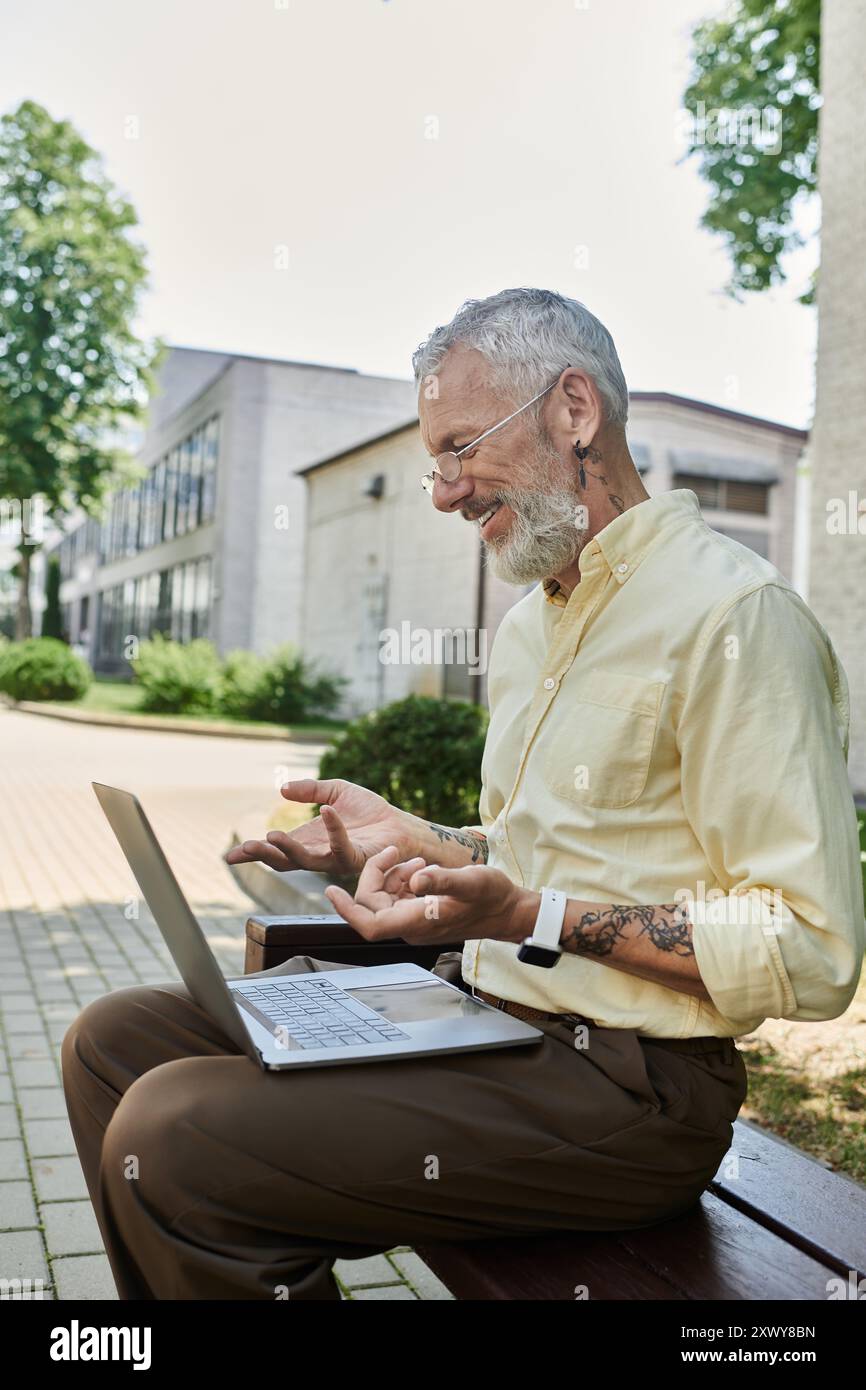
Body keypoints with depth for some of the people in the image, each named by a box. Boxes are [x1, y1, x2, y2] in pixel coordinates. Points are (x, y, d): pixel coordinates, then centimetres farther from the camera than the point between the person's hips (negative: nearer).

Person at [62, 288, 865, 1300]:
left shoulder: (733, 616, -14)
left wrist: (530, 917, -23)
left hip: (623, 1085, -8)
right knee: (116, 1042, 2)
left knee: (172, 1136, -22)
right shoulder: (529, 623, 17)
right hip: (477, 1013, 9)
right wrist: (415, 843, 6)